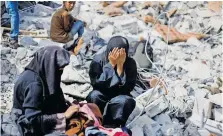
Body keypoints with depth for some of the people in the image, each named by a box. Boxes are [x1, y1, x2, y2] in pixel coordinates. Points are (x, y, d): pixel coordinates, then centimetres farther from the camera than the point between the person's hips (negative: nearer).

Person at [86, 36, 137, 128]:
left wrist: (120, 66, -26)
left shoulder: (130, 63, -12)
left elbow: (127, 88, -21)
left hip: (119, 98, 0)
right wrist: (111, 64, -24)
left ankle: (112, 126, -16)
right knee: (94, 95, -32)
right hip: (101, 97, 1)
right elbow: (96, 85, -23)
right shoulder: (98, 59, -12)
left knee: (124, 100, -33)